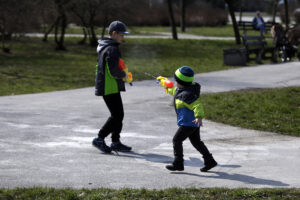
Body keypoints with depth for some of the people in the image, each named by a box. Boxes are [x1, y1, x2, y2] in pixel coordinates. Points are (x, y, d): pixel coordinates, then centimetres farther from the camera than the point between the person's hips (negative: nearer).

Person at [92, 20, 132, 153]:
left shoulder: (104, 47, 16)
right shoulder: (112, 49, -17)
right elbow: (114, 71, -23)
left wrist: (122, 75, 11)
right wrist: (124, 75, -5)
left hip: (110, 87, 10)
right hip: (110, 88, -10)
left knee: (118, 115, 15)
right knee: (117, 115, -7)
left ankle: (115, 142, 20)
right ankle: (100, 139, -2)